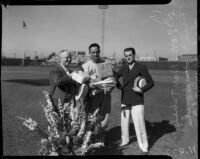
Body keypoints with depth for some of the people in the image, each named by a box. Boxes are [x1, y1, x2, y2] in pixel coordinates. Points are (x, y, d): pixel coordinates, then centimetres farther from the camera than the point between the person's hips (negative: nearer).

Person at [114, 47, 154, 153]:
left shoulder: (141, 68, -10)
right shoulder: (124, 67, 4)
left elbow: (151, 83, -7)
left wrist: (141, 90, -20)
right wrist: (120, 87, 5)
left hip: (137, 101, -4)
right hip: (125, 100, 5)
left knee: (139, 124, -3)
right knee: (124, 122, 13)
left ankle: (144, 146, 15)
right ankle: (125, 140, 35)